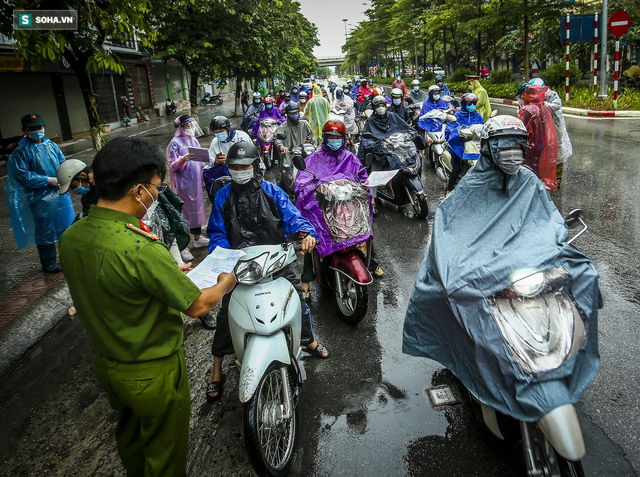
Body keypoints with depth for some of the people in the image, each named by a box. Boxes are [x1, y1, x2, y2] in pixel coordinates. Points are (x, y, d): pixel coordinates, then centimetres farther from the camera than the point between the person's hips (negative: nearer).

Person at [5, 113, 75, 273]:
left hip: (61, 192, 5)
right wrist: (48, 180, -17)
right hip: (40, 198, -5)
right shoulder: (21, 151, -9)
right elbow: (23, 176, -13)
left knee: (68, 225, 16)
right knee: (45, 231, 4)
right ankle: (48, 263, 19)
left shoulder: (52, 146, 5)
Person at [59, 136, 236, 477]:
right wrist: (226, 283, -4)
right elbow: (197, 305, -24)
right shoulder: (141, 249, -35)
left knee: (130, 436, 32)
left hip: (106, 364, 8)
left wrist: (167, 271, 10)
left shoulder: (70, 237, -9)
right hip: (153, 374, -7)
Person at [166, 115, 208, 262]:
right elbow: (173, 165, -13)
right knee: (183, 211, -5)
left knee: (197, 207, 15)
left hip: (196, 181, 7)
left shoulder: (194, 141, 12)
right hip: (183, 183, -7)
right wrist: (183, 159, -29)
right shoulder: (175, 143, -9)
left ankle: (197, 238, 29)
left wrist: (203, 175, 10)